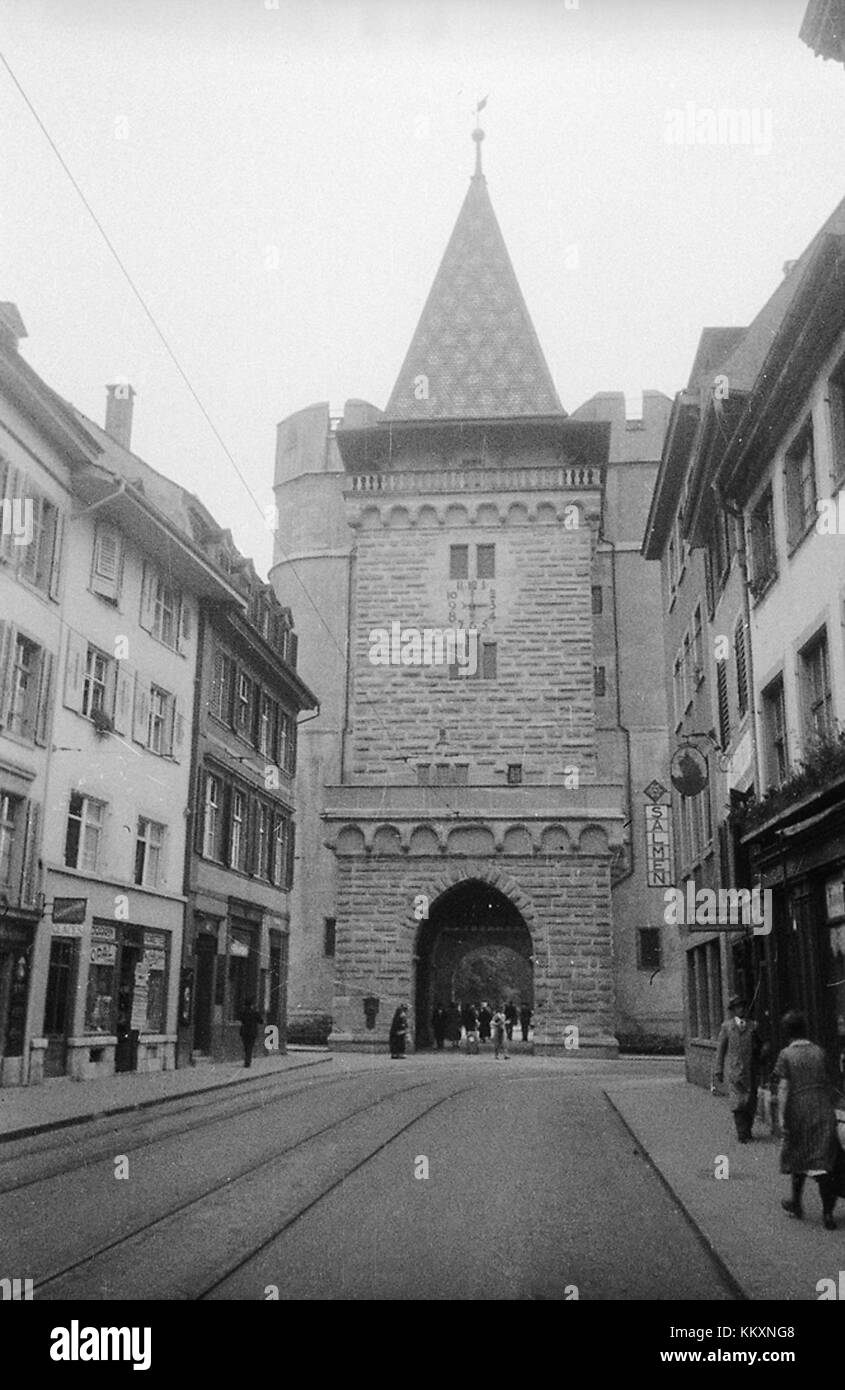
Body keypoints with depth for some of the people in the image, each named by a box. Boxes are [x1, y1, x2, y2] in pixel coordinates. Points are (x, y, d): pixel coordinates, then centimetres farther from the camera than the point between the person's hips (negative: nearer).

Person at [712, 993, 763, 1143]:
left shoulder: (753, 1026, 8)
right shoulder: (726, 1026, 4)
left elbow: (759, 1049, 14)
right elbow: (720, 1050, 6)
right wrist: (718, 1072, 3)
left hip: (751, 1070, 2)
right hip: (734, 1070, -2)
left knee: (751, 1103, 5)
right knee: (738, 1103, -9)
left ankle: (747, 1131, 21)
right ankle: (742, 1135, -2)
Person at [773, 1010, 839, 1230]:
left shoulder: (786, 1055, -6)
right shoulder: (819, 1052, 4)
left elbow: (783, 1090, -11)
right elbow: (828, 1085, 9)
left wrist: (782, 1119, -8)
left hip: (799, 1112, -2)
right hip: (823, 1112, 2)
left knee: (798, 1157, 16)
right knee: (824, 1161, 3)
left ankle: (796, 1204, 29)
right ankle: (828, 1214, 2)